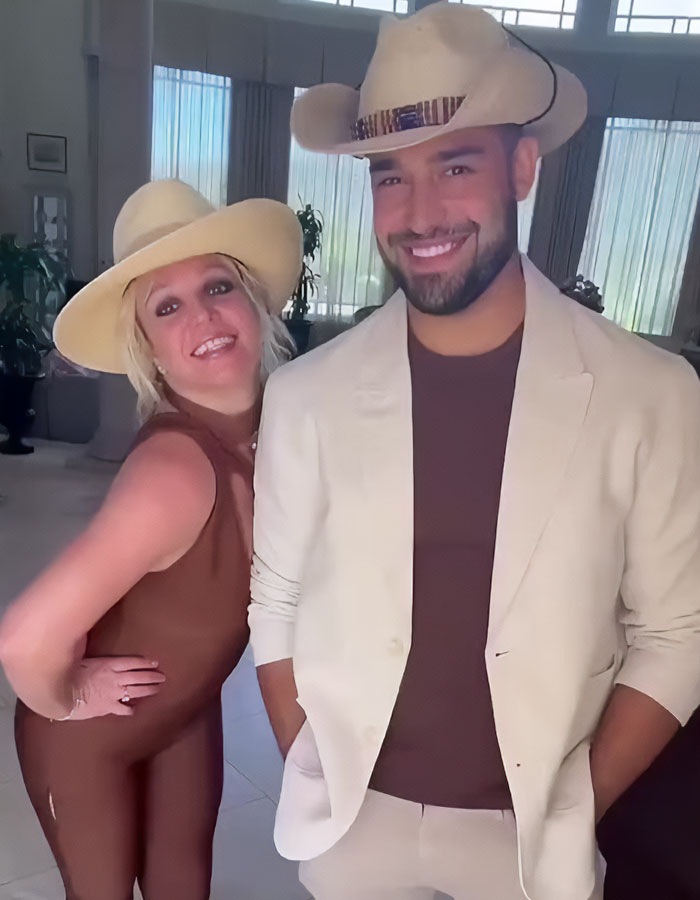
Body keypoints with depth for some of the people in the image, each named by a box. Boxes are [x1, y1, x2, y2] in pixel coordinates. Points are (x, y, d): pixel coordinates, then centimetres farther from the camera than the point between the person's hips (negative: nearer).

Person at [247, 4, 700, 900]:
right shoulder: (305, 394, -10)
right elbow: (276, 607, -1)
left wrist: (571, 816, -7)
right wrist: (314, 784, -3)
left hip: (527, 827, 0)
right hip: (353, 816, 1)